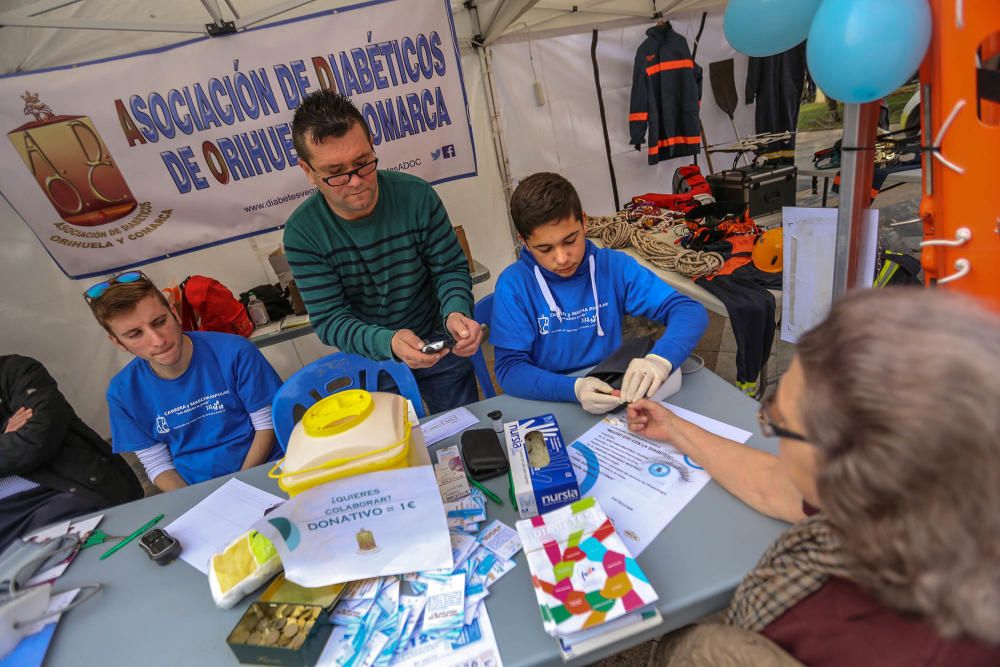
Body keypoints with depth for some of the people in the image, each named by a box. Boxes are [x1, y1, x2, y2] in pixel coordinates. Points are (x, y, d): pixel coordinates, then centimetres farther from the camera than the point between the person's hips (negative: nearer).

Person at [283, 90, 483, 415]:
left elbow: (451, 268, -11)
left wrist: (455, 313, -34)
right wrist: (388, 342, -40)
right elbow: (328, 320, -20)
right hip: (370, 358, 0)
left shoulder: (417, 196, -18)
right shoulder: (302, 232, -19)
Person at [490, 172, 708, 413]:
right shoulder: (514, 284, -10)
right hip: (550, 404, -1)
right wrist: (574, 388, -28)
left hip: (614, 396, 2)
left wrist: (660, 359, -27)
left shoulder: (614, 266, -6)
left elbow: (691, 311, -7)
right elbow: (510, 369, -12)